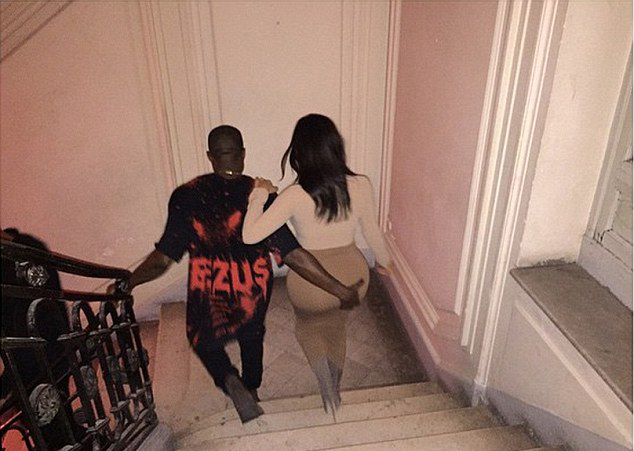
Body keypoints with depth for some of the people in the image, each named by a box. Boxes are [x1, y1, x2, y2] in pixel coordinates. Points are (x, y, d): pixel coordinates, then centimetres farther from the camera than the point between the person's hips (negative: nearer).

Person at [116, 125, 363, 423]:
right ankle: (250, 388, 54)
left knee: (204, 340, 29)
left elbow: (163, 258, -16)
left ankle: (229, 381, 1)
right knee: (252, 334, 33)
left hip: (209, 295, -1)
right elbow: (291, 254, -24)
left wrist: (127, 283, 1)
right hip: (253, 290, 2)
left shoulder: (186, 197, -18)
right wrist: (340, 290, -19)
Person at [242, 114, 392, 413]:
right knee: (336, 326, 31)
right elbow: (370, 230, -1)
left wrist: (259, 195, -9)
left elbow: (250, 236, -24)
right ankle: (334, 389, 50)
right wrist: (383, 259, 18)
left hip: (311, 280, -3)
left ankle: (328, 392, 21)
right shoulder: (360, 186, -16)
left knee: (308, 327, 30)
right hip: (352, 275, 4)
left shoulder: (295, 196, -25)